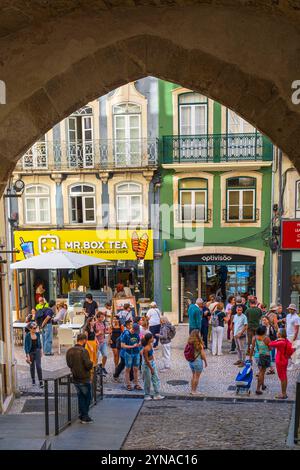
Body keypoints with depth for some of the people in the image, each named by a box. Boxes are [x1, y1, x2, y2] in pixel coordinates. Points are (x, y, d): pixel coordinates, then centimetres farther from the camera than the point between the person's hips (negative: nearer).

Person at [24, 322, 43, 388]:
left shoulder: (38, 334, -5)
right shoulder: (27, 336, -16)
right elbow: (26, 346, -13)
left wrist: (41, 351, 16)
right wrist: (27, 355, -16)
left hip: (37, 351, 2)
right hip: (31, 352, -1)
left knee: (38, 366, -9)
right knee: (32, 366, 14)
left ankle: (41, 382, -8)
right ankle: (33, 380, 34)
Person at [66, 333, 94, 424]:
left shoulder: (69, 351, 1)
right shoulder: (83, 351, -21)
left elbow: (69, 364, 11)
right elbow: (88, 365, -23)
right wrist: (91, 363, -3)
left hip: (75, 378, 6)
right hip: (84, 379, -6)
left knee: (80, 397, 18)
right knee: (87, 397, 10)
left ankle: (82, 416, 21)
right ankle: (85, 417, 12)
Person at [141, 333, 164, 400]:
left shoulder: (151, 345, -3)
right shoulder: (146, 349, -28)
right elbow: (146, 360, -21)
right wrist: (151, 369, -14)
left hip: (152, 363, 8)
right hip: (147, 365, -8)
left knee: (156, 379, 10)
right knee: (147, 381, 8)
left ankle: (157, 395, 18)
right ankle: (147, 395, 25)